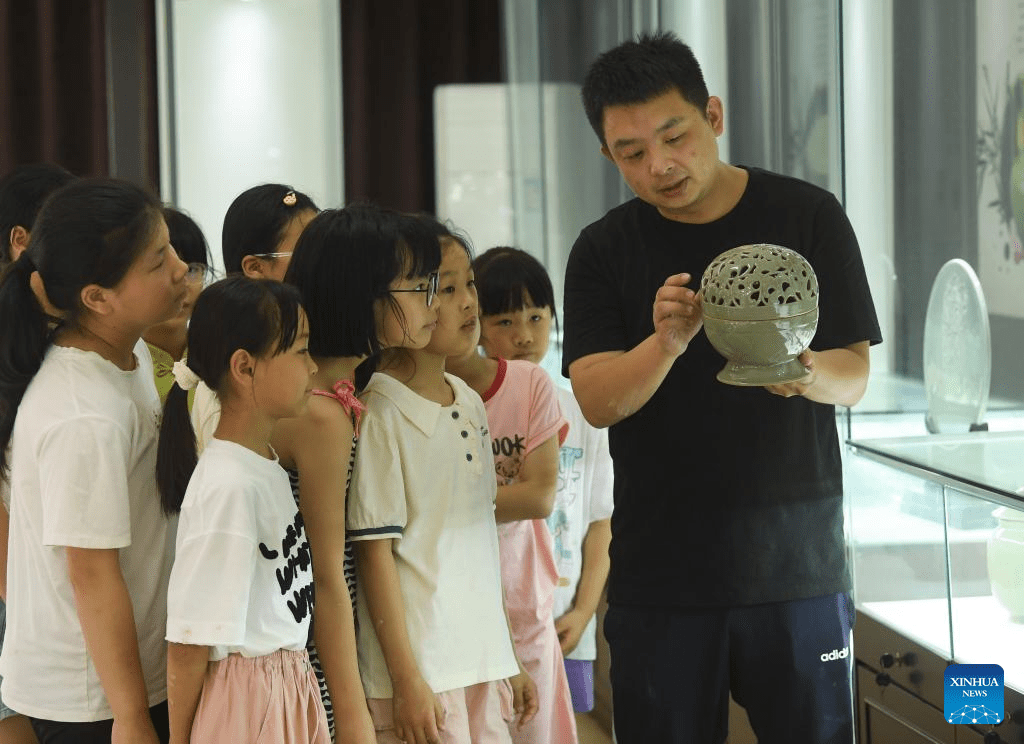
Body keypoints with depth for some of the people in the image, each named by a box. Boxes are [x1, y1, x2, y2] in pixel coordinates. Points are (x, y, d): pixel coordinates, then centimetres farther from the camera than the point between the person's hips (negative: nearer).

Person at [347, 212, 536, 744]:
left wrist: (507, 660, 16)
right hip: (421, 666, -7)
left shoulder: (470, 405, 10)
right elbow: (374, 552, -12)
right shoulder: (381, 415, -11)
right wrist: (405, 679, -14)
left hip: (482, 660, 7)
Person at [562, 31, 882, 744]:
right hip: (659, 571, 1)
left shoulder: (808, 216, 1)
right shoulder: (604, 250, 2)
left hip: (797, 563, 0)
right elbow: (596, 402, -8)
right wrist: (666, 343, -27)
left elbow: (853, 377, -1)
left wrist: (803, 372, -24)